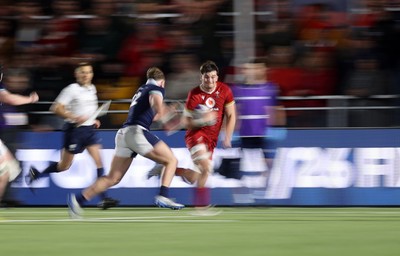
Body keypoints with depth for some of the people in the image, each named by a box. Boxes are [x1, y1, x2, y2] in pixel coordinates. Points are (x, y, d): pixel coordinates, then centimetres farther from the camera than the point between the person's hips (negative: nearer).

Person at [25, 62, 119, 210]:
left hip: (89, 129, 6)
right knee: (65, 166, 4)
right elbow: (56, 108, -17)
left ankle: (103, 199, -13)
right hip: (74, 129, -6)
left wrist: (94, 120, 14)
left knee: (98, 160, -9)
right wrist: (74, 117, -27)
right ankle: (36, 174, 29)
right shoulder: (72, 90, -13)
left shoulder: (92, 89, 10)